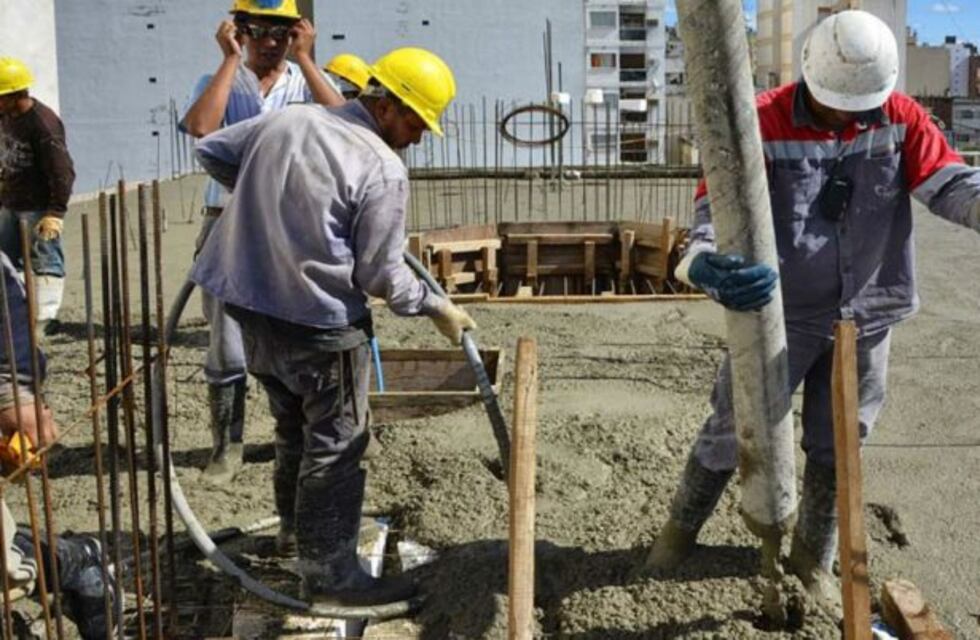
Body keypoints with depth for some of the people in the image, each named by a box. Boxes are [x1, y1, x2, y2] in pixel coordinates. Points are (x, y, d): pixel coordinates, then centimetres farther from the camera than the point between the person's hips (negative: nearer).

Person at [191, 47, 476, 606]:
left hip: (255, 306, 8)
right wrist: (437, 307, 2)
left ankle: (296, 523, 44)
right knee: (335, 445, 5)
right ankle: (330, 571, 12)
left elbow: (212, 151, 16)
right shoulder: (383, 170, -17)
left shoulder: (285, 120, 4)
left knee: (294, 425, 26)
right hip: (322, 322, -8)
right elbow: (381, 273, -13)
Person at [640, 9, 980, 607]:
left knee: (837, 445, 16)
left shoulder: (901, 120, -7)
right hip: (781, 314, -3)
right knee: (732, 430, 8)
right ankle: (682, 528, 34)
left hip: (866, 317, 3)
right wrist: (708, 265, -46)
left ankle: (813, 557, 37)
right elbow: (718, 205, -23)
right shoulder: (762, 124, -17)